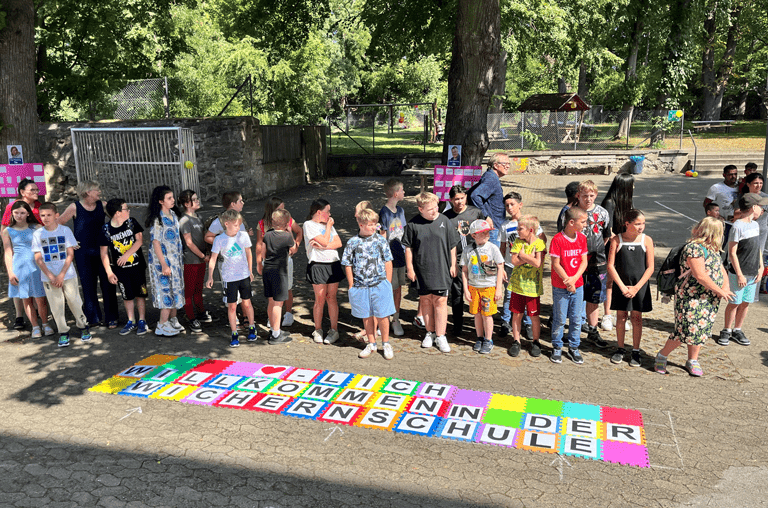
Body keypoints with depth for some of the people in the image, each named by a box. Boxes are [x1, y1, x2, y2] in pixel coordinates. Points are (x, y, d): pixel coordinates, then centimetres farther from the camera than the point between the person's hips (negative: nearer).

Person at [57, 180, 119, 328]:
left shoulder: (103, 205, 0)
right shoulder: (75, 208, -6)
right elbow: (58, 224, 2)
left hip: (102, 250, 1)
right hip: (83, 253, -1)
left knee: (107, 284, 0)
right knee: (88, 284, 7)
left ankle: (111, 318, 9)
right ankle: (94, 317, 19)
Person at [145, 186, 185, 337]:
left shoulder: (173, 214, 8)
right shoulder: (157, 219, -16)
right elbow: (156, 243, -18)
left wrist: (181, 259, 15)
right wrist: (164, 265, -20)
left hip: (176, 259, 8)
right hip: (163, 261, -8)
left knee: (176, 289, 13)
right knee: (167, 291, -3)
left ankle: (173, 320, 27)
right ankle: (162, 326, 7)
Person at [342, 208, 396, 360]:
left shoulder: (380, 240, 0)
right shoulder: (352, 243, -1)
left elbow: (388, 262, 5)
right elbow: (348, 265, 5)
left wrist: (388, 284, 3)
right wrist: (352, 286, 3)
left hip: (380, 284, -1)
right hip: (360, 286, 1)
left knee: (382, 316, 3)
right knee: (366, 317, 12)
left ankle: (386, 344, 20)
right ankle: (371, 344, 27)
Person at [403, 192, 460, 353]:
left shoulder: (444, 221, -2)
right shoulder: (413, 224, -4)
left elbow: (452, 245, 7)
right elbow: (408, 247, 4)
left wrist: (453, 264, 6)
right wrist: (410, 268, 3)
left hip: (441, 269, -1)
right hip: (422, 270, 1)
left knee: (440, 301, -1)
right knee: (425, 300, 10)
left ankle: (440, 335, 9)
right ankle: (430, 332, 26)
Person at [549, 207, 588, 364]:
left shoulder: (582, 238, 1)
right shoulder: (558, 239, -15)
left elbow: (584, 261, 0)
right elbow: (556, 264, -14)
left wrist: (574, 278, -13)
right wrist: (567, 281, -16)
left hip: (578, 285, 4)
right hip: (560, 287, -4)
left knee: (576, 319, 11)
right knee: (559, 319, 6)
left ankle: (574, 347, 27)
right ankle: (557, 348, 23)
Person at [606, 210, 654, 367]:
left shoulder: (647, 240, -3)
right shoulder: (616, 240, -6)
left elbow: (650, 268, -3)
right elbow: (610, 266, -6)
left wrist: (637, 287, -11)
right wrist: (622, 286, -12)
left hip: (640, 285, 0)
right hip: (621, 285, 0)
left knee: (637, 318, 7)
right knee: (621, 317, 7)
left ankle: (636, 352, 20)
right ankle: (620, 349, 24)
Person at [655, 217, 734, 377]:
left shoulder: (713, 249, 14)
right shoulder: (693, 248, -17)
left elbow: (721, 269, 18)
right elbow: (700, 276, -21)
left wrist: (726, 286, 0)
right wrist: (720, 291, -13)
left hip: (710, 298, 9)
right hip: (690, 297, -9)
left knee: (700, 330, 11)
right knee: (686, 329, -8)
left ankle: (692, 361, 24)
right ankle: (662, 356, 9)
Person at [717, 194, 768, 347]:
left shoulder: (755, 225, 9)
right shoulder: (738, 226, -15)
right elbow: (732, 252, -15)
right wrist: (739, 274, -16)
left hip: (753, 273, 7)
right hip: (739, 273, -7)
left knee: (746, 303, 11)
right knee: (734, 303, 1)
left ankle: (737, 330, 24)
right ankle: (726, 331, 15)